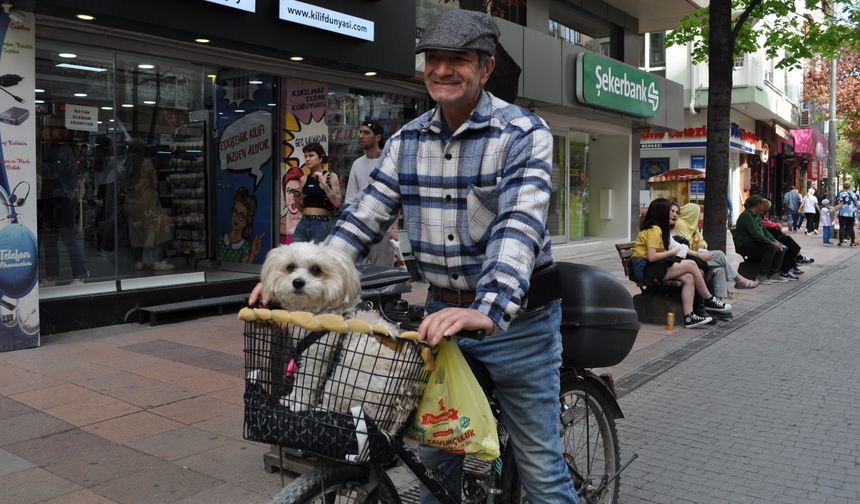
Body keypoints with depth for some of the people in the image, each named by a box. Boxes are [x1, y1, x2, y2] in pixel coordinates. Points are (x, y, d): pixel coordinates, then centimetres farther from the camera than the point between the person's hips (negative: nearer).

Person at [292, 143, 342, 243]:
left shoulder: (331, 176, 1)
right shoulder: (303, 179, 12)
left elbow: (337, 203, -12)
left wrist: (323, 184, -13)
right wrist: (297, 201, 0)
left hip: (322, 224, -4)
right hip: (303, 223, 4)